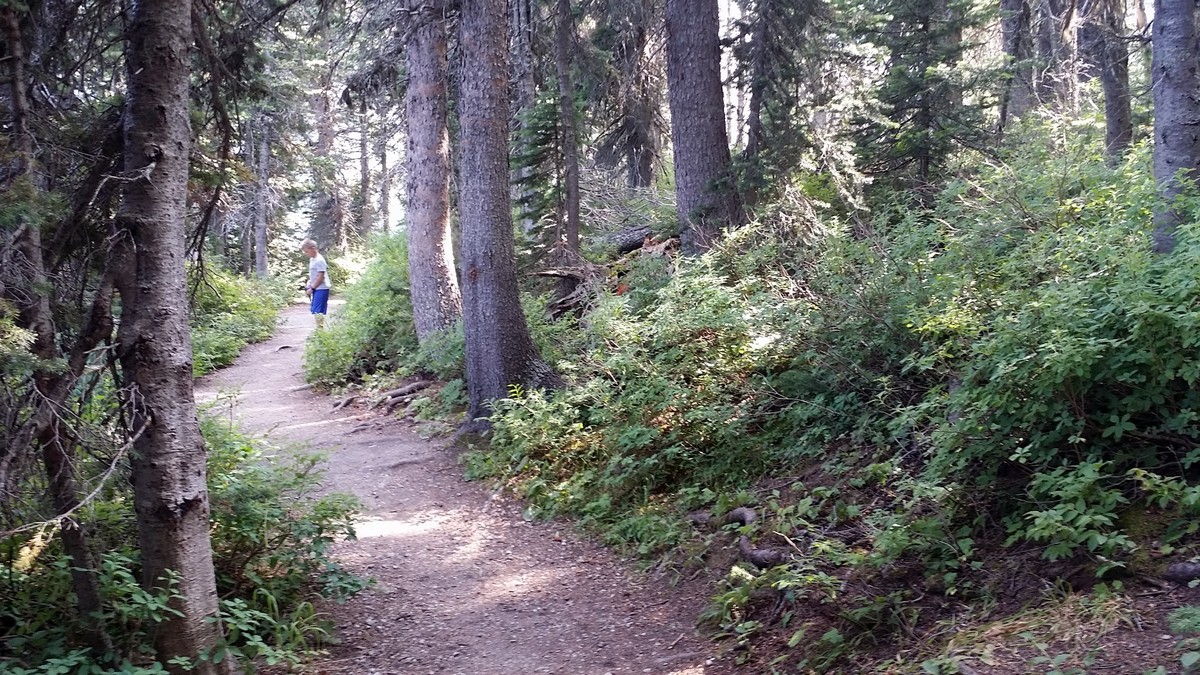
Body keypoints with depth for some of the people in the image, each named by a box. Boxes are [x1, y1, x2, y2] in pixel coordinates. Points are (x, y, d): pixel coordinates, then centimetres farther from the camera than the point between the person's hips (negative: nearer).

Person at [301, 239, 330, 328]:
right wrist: (309, 284, 10)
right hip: (316, 289, 10)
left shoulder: (319, 260, -16)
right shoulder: (312, 259, 13)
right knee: (314, 309, 11)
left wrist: (312, 288, -13)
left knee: (317, 311, -13)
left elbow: (320, 277, -18)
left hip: (321, 289, -10)